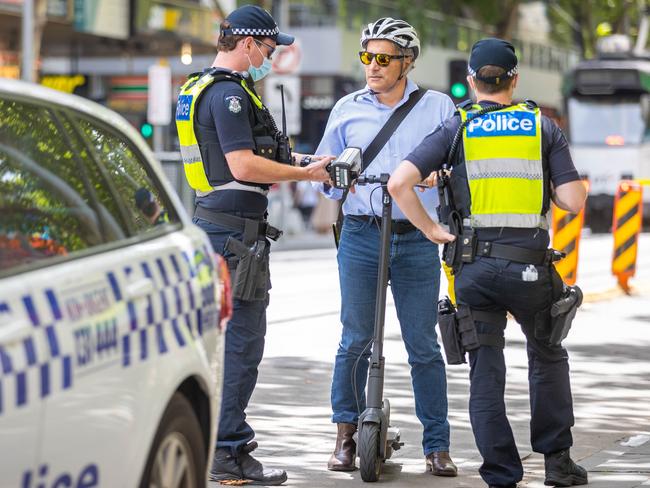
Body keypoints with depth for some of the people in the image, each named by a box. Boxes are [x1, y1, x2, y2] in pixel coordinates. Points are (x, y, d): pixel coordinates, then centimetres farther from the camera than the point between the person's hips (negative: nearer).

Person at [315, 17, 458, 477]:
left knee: (423, 345, -1)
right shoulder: (347, 110, 12)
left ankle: (437, 446, 5)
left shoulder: (437, 107, 8)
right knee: (356, 340, 0)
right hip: (361, 236, 1)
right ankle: (346, 435, 14)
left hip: (417, 238, -1)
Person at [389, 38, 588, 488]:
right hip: (530, 264, 0)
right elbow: (574, 201, -2)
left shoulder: (456, 128, 4)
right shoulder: (542, 126, 4)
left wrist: (431, 229, 2)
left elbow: (399, 183, -8)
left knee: (485, 373, 6)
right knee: (547, 357, 22)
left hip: (475, 264, 0)